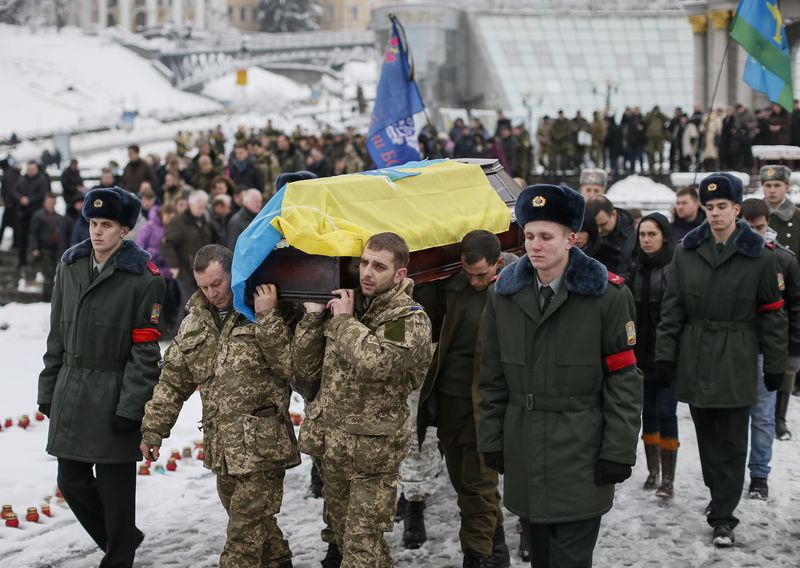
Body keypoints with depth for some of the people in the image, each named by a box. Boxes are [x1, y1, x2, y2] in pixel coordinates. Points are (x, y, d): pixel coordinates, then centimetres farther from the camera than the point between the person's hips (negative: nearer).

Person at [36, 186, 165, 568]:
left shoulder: (144, 278, -10)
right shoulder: (70, 265, 8)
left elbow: (145, 351, -11)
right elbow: (57, 335, 14)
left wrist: (130, 407, -15)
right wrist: (48, 389, 12)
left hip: (114, 394, -6)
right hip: (70, 390, 6)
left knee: (115, 486, 2)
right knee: (72, 481, 11)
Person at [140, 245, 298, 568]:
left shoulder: (267, 315, -4)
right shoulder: (194, 322, 12)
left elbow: (290, 366, -17)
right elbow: (172, 380, 15)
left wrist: (267, 317, -21)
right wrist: (153, 429, 11)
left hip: (262, 443, -6)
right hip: (222, 445, 6)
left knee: (246, 528, -7)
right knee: (252, 520, 17)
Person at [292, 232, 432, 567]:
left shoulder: (411, 320, -9)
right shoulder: (344, 305, 9)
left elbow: (374, 362, -28)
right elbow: (305, 367, 9)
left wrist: (345, 320, -14)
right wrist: (313, 316, -3)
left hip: (371, 451, -6)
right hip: (329, 445, 6)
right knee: (340, 532, 17)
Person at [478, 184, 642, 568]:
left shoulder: (607, 295, -8)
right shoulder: (503, 293, 5)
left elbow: (624, 381, -7)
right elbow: (492, 378, 10)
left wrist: (618, 451, -10)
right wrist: (491, 441, 8)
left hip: (581, 456, -4)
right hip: (525, 455, 4)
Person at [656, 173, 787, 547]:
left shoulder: (758, 255, -4)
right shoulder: (687, 250, 4)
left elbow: (771, 313, -2)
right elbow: (672, 307, 5)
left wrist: (775, 365, -2)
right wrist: (665, 354, 0)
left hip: (736, 361, -3)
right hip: (695, 358, 3)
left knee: (731, 441, 0)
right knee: (706, 434, 14)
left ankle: (723, 516, 4)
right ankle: (719, 494, 32)